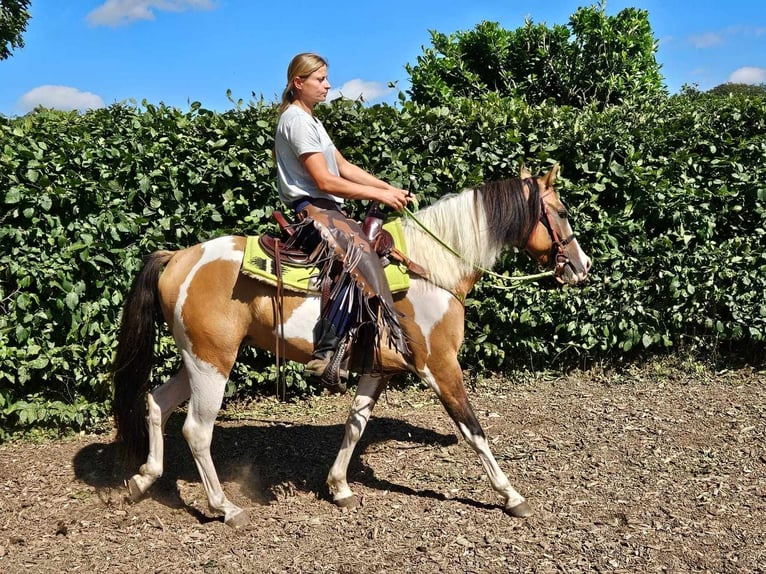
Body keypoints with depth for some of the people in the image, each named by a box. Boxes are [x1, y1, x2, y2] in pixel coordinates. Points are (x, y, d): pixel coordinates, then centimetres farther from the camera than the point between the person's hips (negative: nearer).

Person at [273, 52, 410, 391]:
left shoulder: (310, 120, 22)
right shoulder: (296, 120, -10)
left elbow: (344, 166, 18)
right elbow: (324, 181, -17)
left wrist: (389, 188, 7)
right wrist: (380, 195, -13)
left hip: (326, 209, 11)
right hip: (311, 210, -11)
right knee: (358, 261, -31)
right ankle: (326, 358, -34)